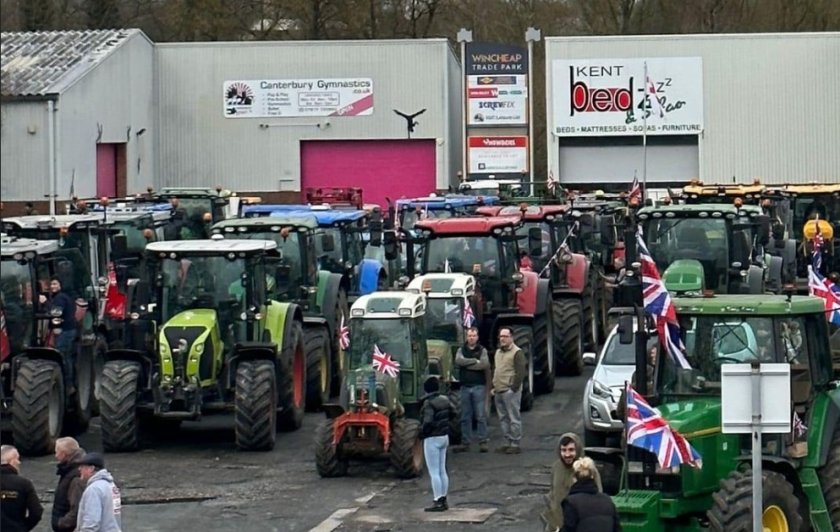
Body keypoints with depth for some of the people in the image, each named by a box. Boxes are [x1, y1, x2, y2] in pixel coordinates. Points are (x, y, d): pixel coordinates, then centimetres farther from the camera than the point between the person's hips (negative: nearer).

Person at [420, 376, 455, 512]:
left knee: (434, 472, -3)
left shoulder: (429, 403, -20)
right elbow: (452, 414, 15)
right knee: (442, 471, 15)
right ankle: (443, 499, 19)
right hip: (444, 437, 8)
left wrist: (422, 432, -9)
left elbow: (428, 422, -26)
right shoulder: (444, 400, 3)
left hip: (432, 439, -8)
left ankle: (438, 502, -3)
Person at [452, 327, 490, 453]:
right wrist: (475, 361, -10)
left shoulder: (482, 350, 4)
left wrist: (466, 364, -9)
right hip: (465, 387, 3)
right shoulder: (461, 350, 12)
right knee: (465, 417, 5)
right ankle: (466, 443, 9)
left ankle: (483, 442, -1)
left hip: (479, 387, -3)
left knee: (481, 416, -4)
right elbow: (458, 361, -8)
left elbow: (485, 364, -14)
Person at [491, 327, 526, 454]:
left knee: (513, 418, -5)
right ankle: (508, 443, 18)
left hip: (510, 391, -9)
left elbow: (520, 373, -13)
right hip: (499, 391, 9)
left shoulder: (517, 353, -7)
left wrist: (514, 388, -16)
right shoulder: (498, 352, 19)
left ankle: (515, 445, -3)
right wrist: (494, 387, 18)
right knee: (503, 419, 11)